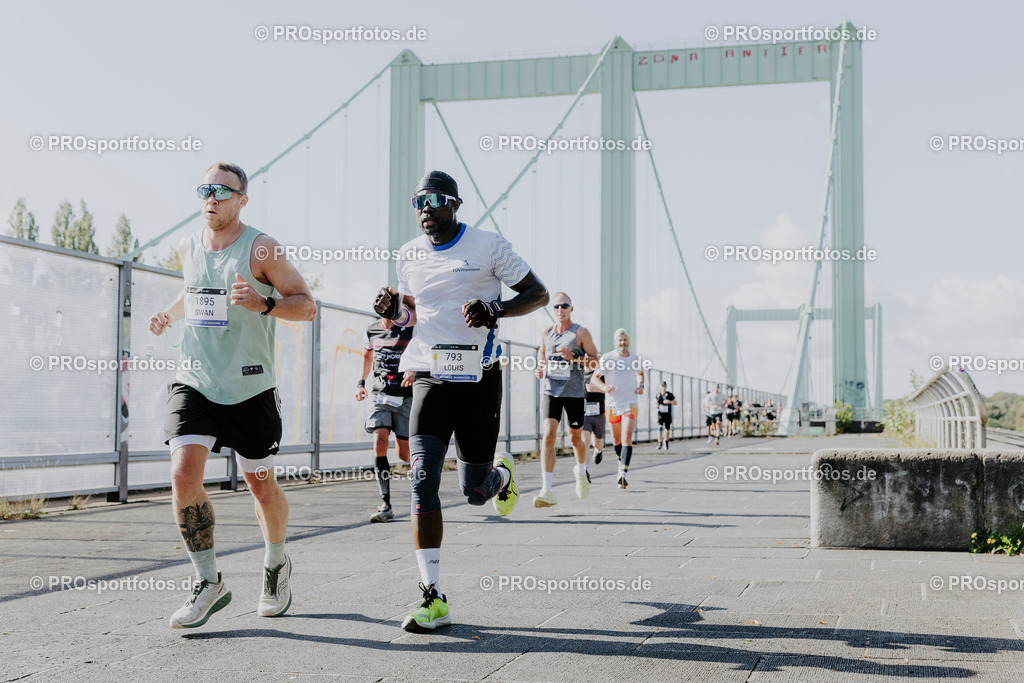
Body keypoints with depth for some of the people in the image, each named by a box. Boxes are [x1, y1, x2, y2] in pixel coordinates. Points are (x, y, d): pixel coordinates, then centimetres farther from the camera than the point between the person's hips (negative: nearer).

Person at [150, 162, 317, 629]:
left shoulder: (261, 249, -7)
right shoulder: (188, 249, 9)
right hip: (195, 381, 3)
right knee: (183, 474, -15)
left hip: (250, 389, -3)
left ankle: (276, 565, 36)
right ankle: (208, 584, -1)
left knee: (261, 485, 8)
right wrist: (170, 315, 10)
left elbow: (307, 306, -6)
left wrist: (265, 303, -23)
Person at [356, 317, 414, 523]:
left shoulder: (411, 329, -5)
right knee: (379, 442, -18)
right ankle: (386, 506, -15)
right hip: (381, 396, 3)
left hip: (406, 397, -2)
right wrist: (361, 382, 14)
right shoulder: (371, 332, 8)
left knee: (404, 454, -1)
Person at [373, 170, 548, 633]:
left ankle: (501, 474, 44)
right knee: (423, 478, -14)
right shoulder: (409, 256, 8)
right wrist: (393, 311, 0)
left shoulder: (488, 246, -5)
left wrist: (495, 310, -19)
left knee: (475, 492, 3)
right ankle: (433, 599, -11)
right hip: (430, 378, 3)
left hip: (478, 378, -3)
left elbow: (538, 294, -1)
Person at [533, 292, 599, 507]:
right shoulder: (547, 332, 9)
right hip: (550, 390, 2)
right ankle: (546, 491, -21)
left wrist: (574, 358, -18)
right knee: (548, 436, -15)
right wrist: (540, 365, 5)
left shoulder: (581, 332, -2)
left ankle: (581, 471, 45)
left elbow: (595, 360, -2)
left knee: (575, 438, 11)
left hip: (574, 392, -1)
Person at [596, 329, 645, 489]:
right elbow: (595, 377, 0)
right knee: (616, 439, 13)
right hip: (613, 404, 0)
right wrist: (604, 387, -20)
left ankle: (623, 473, -23)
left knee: (627, 438, -15)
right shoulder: (607, 358, -4)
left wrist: (641, 386, 6)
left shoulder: (636, 359, 4)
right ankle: (621, 462, 42)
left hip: (630, 404, 0)